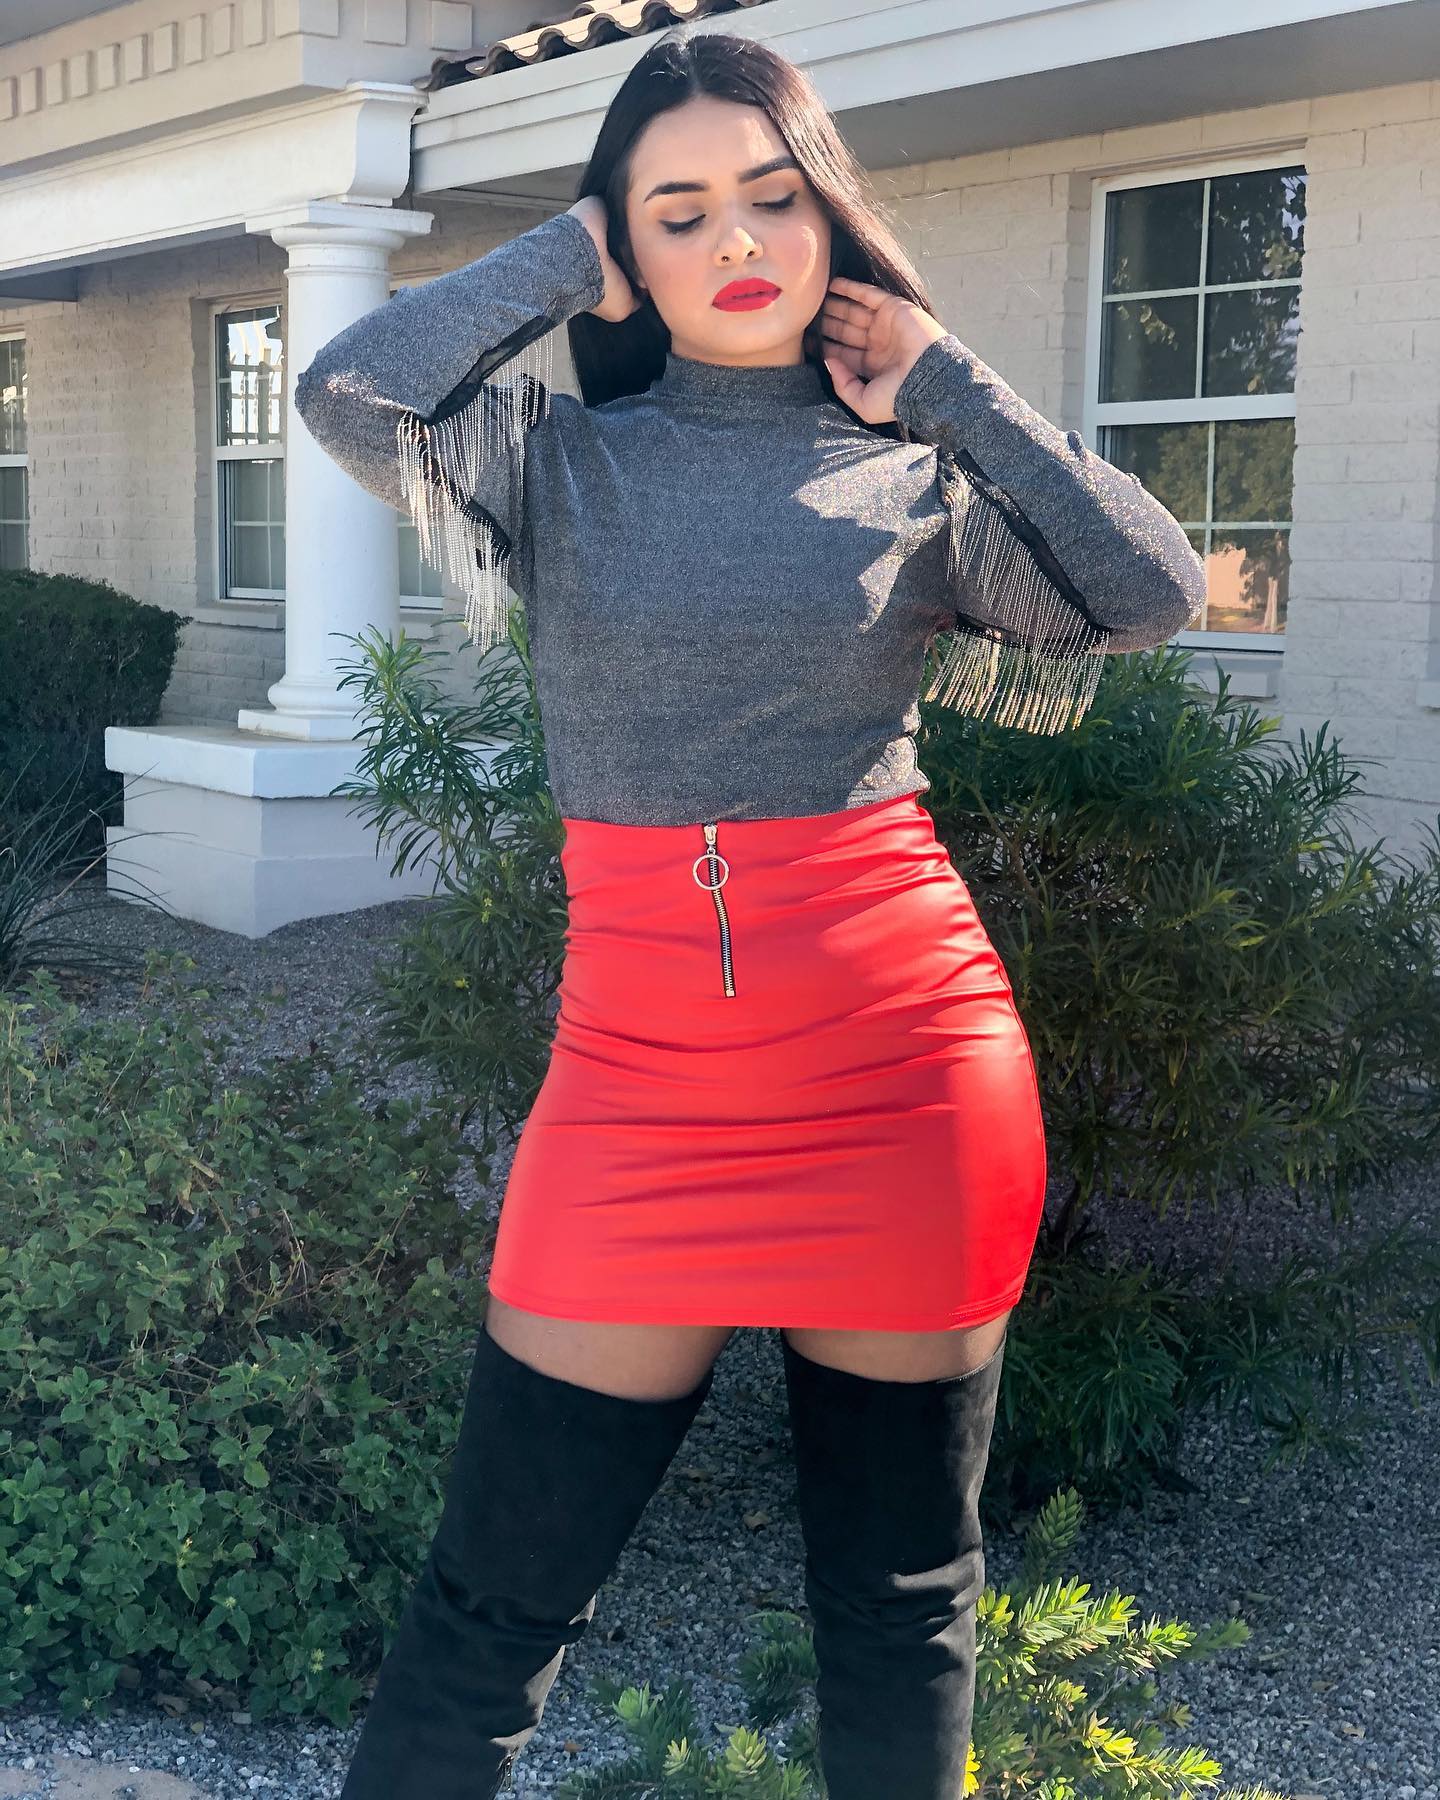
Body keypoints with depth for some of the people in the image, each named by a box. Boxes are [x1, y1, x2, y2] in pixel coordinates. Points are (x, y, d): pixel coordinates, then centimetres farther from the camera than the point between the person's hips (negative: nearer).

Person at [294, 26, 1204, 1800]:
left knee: (902, 1599, 13)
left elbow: (1152, 590, -4)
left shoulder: (918, 475, 7)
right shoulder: (561, 457, 6)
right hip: (638, 1071, 0)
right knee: (496, 1596, 5)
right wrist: (566, 256, 0)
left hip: (906, 1058, 1)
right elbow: (349, 392, -12)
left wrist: (950, 385, 1)